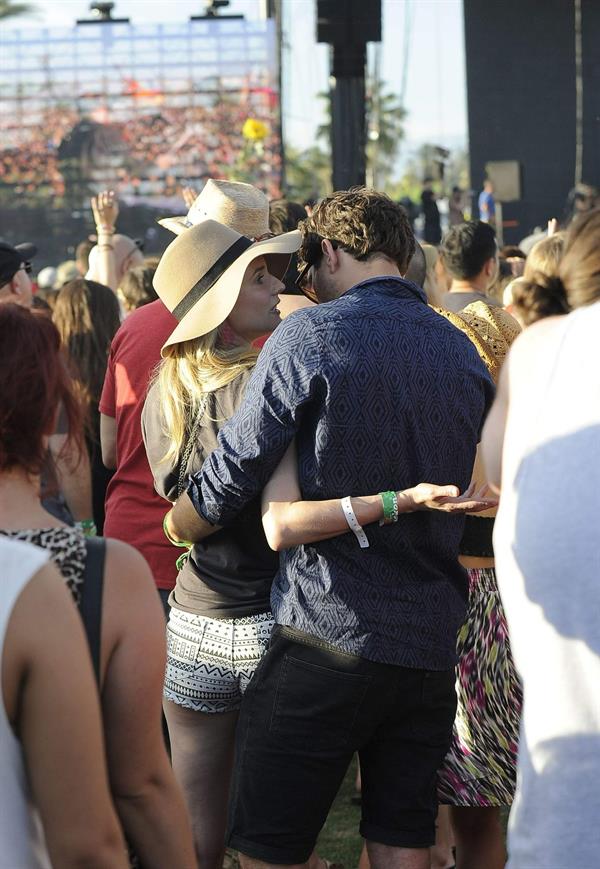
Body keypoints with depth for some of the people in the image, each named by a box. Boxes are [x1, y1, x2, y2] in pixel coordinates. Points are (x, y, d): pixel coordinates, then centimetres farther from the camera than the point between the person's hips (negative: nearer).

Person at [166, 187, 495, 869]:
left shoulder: (309, 336, -8)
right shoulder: (463, 352, 10)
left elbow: (230, 478, -6)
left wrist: (172, 530, 12)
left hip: (329, 635, -6)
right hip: (431, 642, 6)